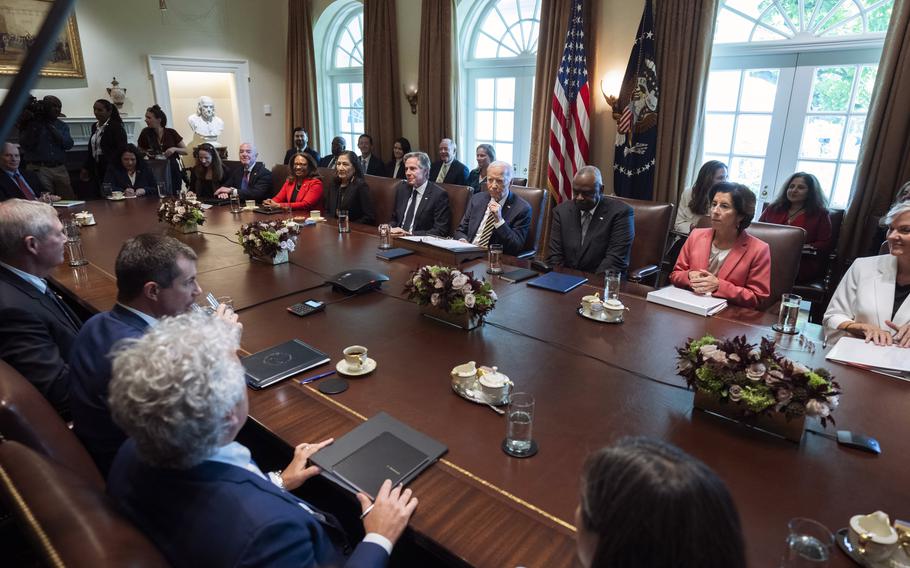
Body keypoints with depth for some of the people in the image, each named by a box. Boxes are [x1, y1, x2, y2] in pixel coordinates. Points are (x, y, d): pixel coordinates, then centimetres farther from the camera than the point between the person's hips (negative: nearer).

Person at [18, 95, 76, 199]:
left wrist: (52, 127, -7)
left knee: (69, 199, -5)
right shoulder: (30, 123, 6)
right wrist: (35, 126, -9)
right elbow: (25, 145, -5)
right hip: (39, 169, -2)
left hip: (60, 169, 3)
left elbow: (68, 144, -2)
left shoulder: (62, 126, 14)